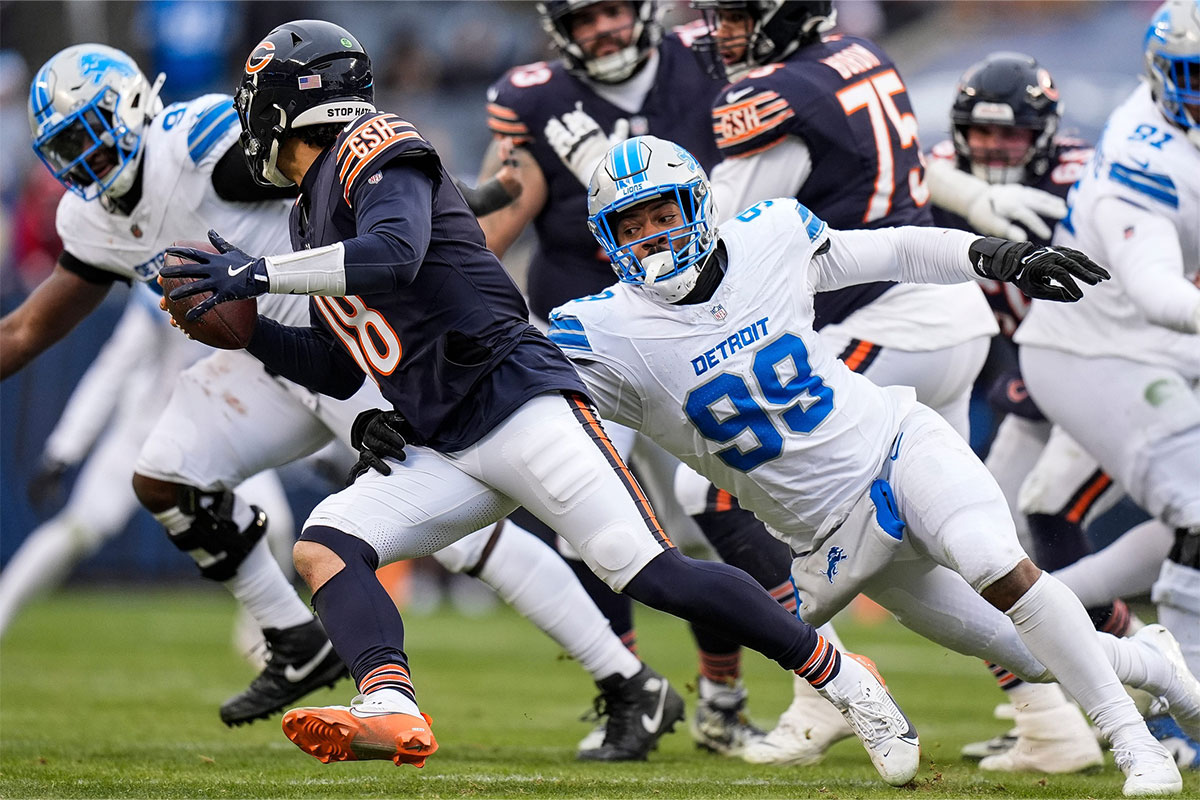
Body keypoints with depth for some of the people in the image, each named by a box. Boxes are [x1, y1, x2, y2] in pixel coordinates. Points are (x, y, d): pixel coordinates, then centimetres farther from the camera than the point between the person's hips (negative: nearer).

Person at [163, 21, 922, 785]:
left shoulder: (376, 151, -4)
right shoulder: (313, 215, 22)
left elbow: (393, 255, -25)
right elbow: (339, 369, 27)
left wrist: (260, 275, -20)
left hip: (517, 398, -9)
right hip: (441, 451, 9)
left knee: (652, 573, -17)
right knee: (324, 546, -13)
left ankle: (840, 677, -5)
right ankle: (391, 709, -34)